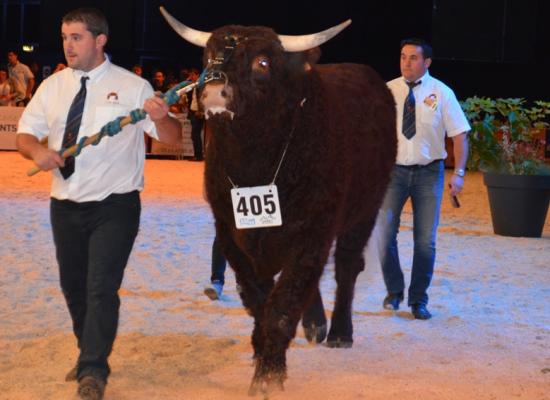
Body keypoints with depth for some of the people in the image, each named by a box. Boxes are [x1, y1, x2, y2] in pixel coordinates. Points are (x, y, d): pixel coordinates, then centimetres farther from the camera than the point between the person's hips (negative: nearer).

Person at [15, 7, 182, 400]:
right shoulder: (53, 86, 4)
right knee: (73, 286, 16)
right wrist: (37, 150, -14)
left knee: (102, 287, -14)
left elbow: (173, 138, -9)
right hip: (65, 205, 5)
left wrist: (162, 117, -33)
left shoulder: (132, 87, -8)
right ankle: (90, 354, 35)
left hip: (114, 207, -5)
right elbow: (26, 132, 9)